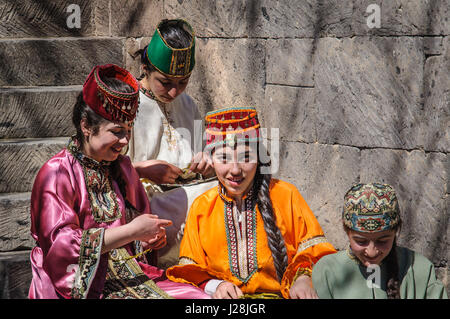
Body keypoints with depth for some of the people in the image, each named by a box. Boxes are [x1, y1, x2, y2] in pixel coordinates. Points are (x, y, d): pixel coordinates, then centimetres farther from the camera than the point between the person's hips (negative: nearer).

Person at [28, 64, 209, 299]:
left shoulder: (122, 167, 14)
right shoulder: (56, 174, -8)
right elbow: (61, 243, -18)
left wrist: (150, 237, 3)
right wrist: (131, 231, -18)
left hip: (129, 271, 7)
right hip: (81, 284, -7)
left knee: (198, 297, -14)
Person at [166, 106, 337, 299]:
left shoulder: (285, 195, 5)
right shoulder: (201, 207, 10)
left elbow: (313, 251, 6)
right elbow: (190, 269, 11)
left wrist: (303, 279, -14)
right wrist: (214, 286, -9)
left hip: (281, 294, 1)